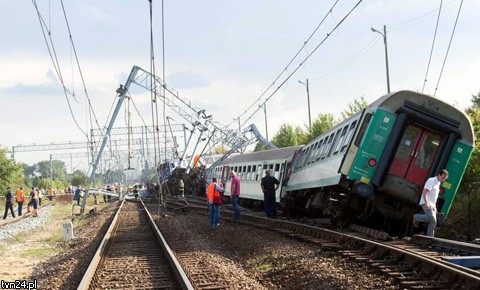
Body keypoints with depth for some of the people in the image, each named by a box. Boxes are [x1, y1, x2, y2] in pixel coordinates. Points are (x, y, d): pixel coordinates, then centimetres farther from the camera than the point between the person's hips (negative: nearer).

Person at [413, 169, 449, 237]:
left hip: (432, 204, 9)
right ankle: (417, 217, -4)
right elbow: (424, 192, -18)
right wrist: (426, 203, -27)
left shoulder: (438, 184, 20)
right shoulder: (431, 181, -9)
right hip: (426, 203, -9)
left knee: (433, 222, 2)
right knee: (431, 217, -26)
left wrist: (435, 206, 23)